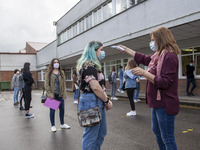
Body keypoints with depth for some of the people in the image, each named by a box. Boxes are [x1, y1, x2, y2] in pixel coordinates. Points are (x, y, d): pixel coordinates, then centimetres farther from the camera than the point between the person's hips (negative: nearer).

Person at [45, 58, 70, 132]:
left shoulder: (62, 73, 8)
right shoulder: (49, 73, 0)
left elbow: (64, 84, 6)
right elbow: (46, 84, -5)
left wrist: (64, 94, -1)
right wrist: (49, 94, -13)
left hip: (60, 94, 3)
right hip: (52, 95, -3)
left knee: (62, 109, 9)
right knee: (52, 110, 4)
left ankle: (62, 124, 27)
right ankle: (53, 126, 19)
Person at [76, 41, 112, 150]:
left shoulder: (93, 65, 17)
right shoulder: (89, 64, -15)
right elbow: (95, 87, -23)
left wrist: (106, 99, 5)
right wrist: (107, 101, -10)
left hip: (97, 102, 11)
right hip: (91, 101, -11)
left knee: (102, 132, 20)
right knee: (91, 136, 0)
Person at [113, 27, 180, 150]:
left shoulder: (169, 56, -19)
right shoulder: (159, 55, 10)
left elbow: (165, 82, -24)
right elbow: (144, 59, 24)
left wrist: (144, 73, -24)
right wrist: (127, 50, 28)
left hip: (165, 104, -10)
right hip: (158, 102, 10)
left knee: (167, 138, 1)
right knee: (157, 131, 24)